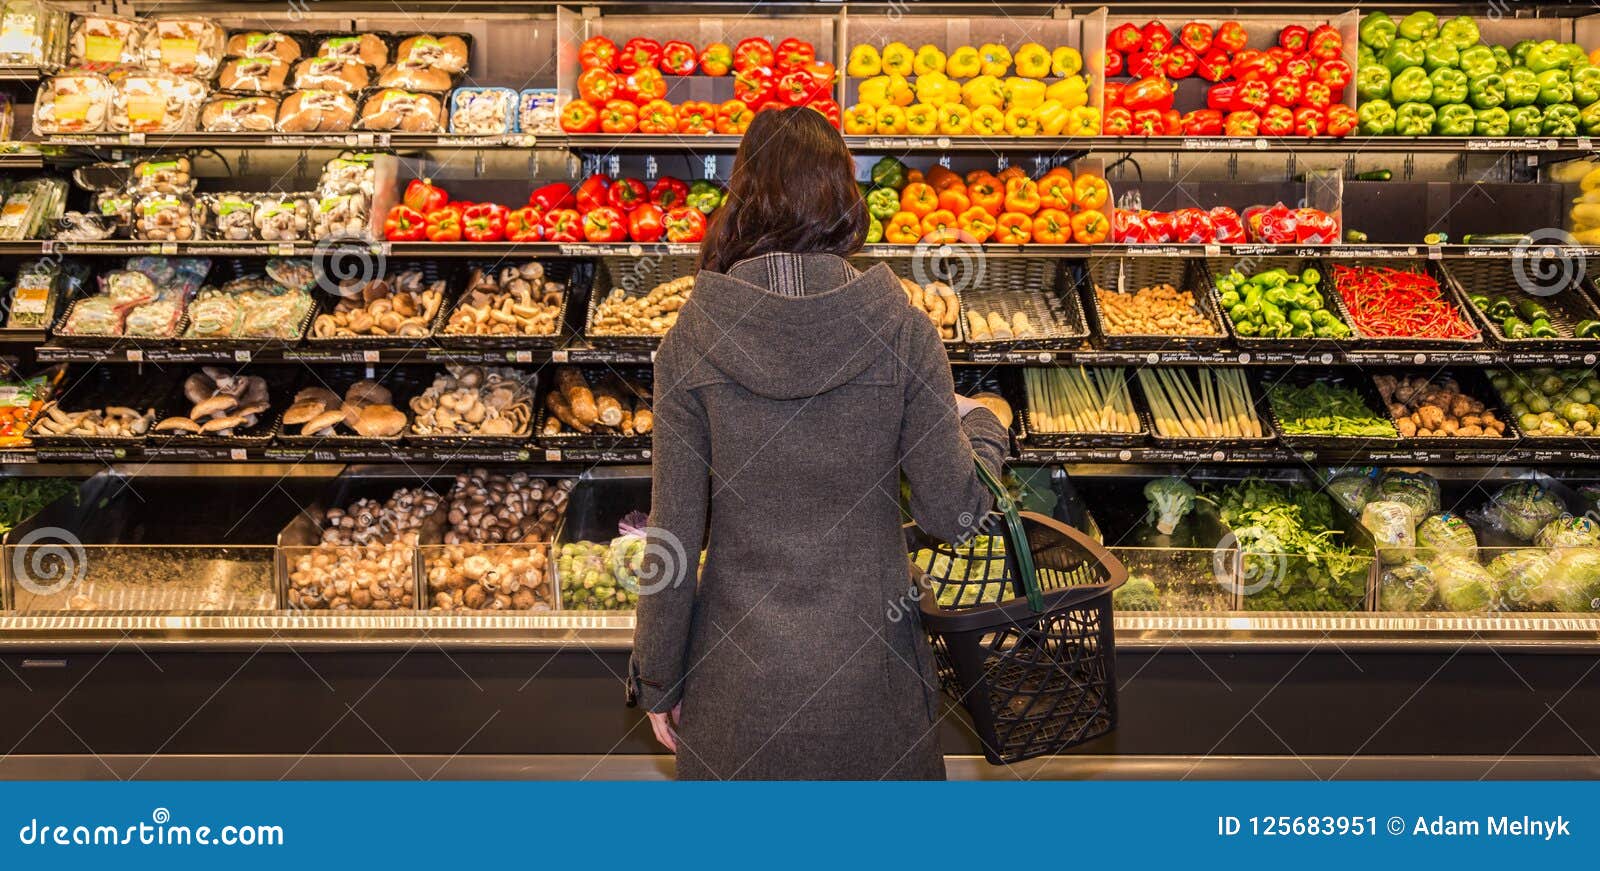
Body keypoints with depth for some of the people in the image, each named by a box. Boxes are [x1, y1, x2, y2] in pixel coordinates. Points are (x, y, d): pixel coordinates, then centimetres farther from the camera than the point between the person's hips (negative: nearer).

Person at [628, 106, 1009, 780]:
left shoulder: (692, 341, -10)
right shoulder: (902, 331, -11)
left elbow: (674, 532, -7)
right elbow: (954, 514, -7)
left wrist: (657, 680, 5)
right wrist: (980, 427, 14)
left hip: (741, 668, 0)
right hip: (868, 663, 0)